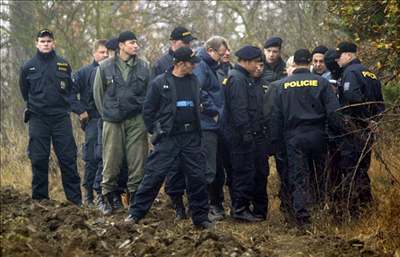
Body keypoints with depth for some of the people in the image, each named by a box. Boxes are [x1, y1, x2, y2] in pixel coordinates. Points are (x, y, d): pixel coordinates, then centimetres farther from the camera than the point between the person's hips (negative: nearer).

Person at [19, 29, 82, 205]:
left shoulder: (63, 65, 5)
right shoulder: (28, 67, 5)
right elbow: (24, 91, 18)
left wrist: (64, 105, 10)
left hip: (61, 118, 0)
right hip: (38, 119, 0)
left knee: (68, 158, -2)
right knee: (39, 160, 1)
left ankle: (75, 198, 2)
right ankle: (39, 198, 9)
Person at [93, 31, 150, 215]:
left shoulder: (144, 67, 4)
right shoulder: (105, 66, 2)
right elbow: (98, 92, 10)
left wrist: (145, 113, 7)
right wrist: (106, 113, 11)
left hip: (137, 119, 1)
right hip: (112, 121, -1)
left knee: (137, 160, -1)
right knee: (111, 159, 0)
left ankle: (135, 194, 7)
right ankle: (109, 194, 10)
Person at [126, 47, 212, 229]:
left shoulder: (194, 81, 9)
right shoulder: (160, 83, -4)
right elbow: (148, 110, 2)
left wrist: (198, 129, 13)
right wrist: (155, 131, 0)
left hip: (191, 138, 4)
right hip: (168, 138, -4)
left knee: (197, 177, 4)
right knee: (154, 175, -6)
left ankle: (200, 217, 15)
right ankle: (136, 213, 2)